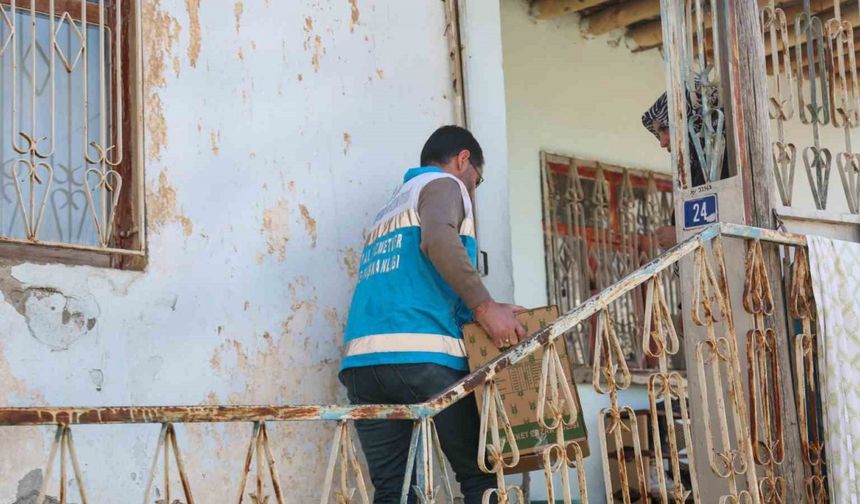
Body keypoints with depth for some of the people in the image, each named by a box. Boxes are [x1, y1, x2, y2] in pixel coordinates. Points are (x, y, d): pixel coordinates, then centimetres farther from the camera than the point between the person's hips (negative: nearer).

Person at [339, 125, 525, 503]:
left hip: (364, 359, 7)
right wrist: (485, 307, -17)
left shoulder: (389, 208, 32)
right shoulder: (444, 184, 9)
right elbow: (439, 240, -15)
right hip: (423, 354, -7)